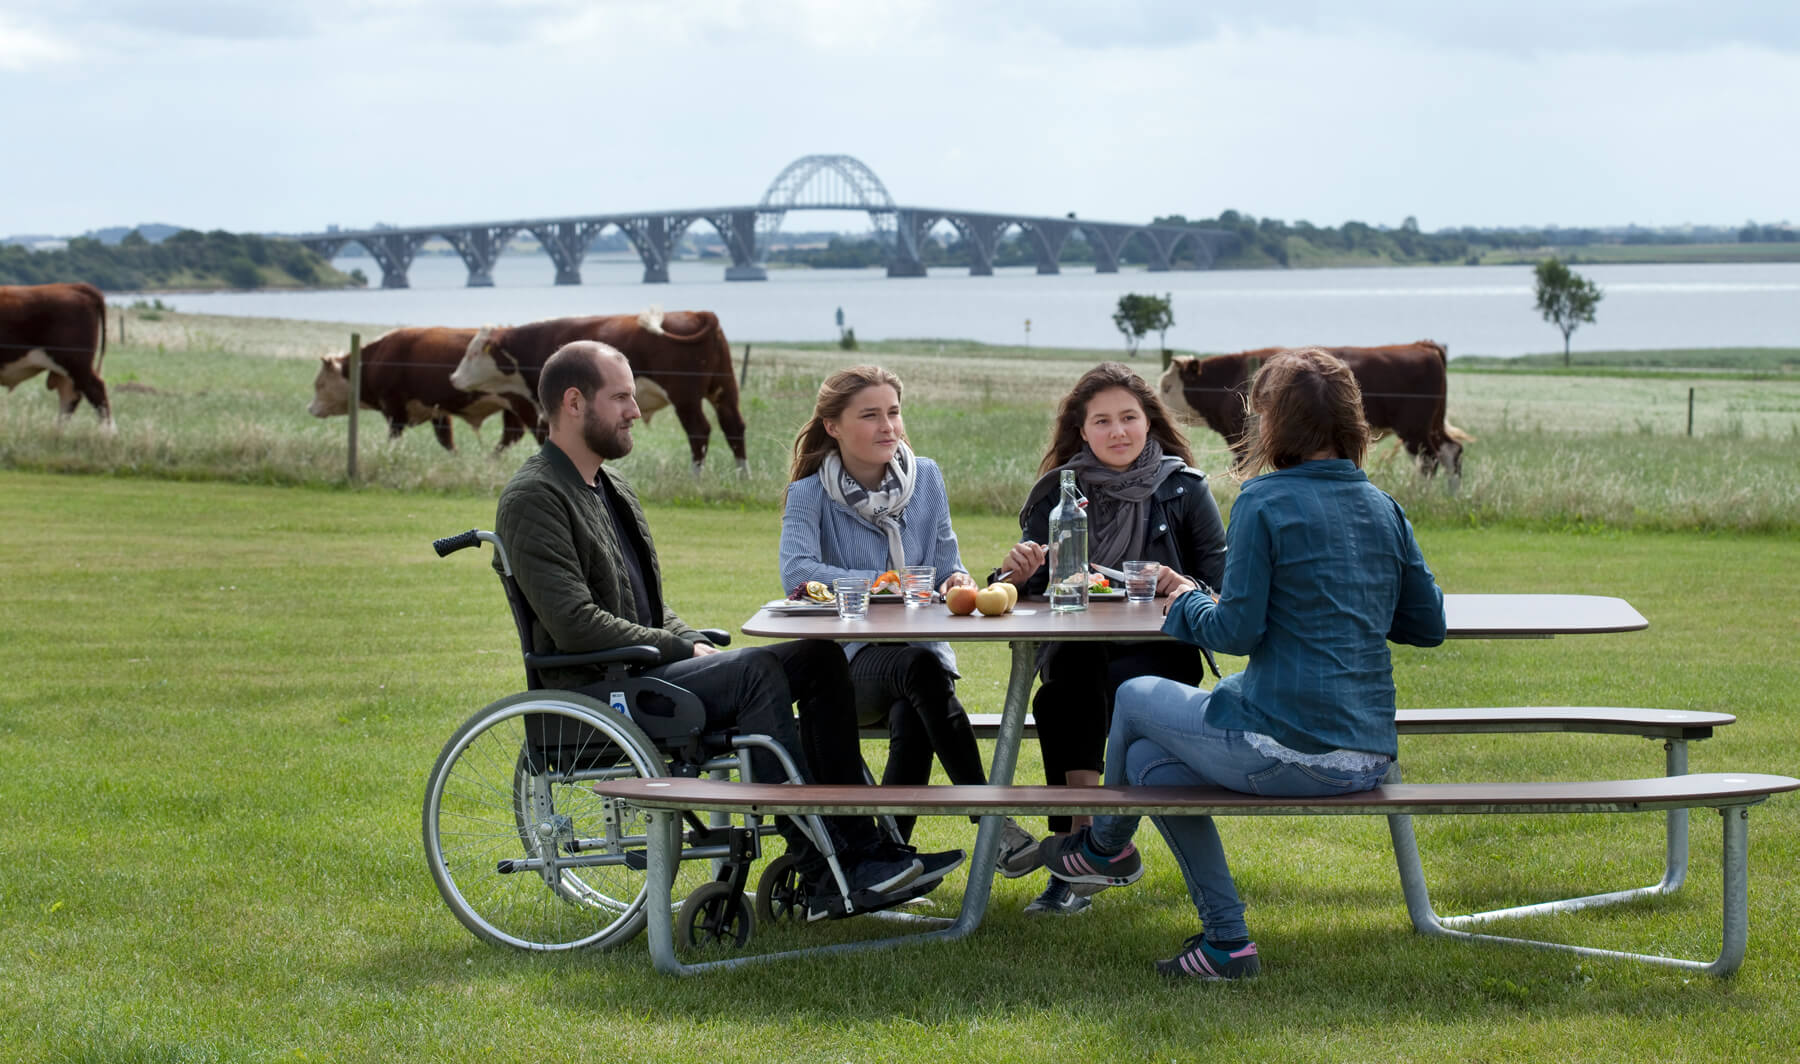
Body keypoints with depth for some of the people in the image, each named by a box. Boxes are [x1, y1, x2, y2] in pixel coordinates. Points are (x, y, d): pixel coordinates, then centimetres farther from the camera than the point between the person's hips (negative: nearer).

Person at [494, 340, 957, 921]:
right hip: (594, 690, -9)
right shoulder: (533, 498, -11)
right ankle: (825, 878, -27)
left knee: (819, 658, -4)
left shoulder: (612, 488, 21)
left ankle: (860, 847, -11)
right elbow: (575, 625, -20)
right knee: (757, 671, -28)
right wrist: (683, 649, -14)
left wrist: (693, 641, 5)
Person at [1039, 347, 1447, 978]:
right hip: (1370, 758, 7)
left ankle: (1107, 846, 46)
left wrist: (1187, 600, 8)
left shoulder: (1264, 502, -10)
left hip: (1287, 750, -7)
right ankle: (1223, 936, 19)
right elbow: (1428, 625, 12)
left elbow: (1236, 629, -13)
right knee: (1148, 760, 23)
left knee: (1135, 697, 20)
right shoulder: (1383, 507, 8)